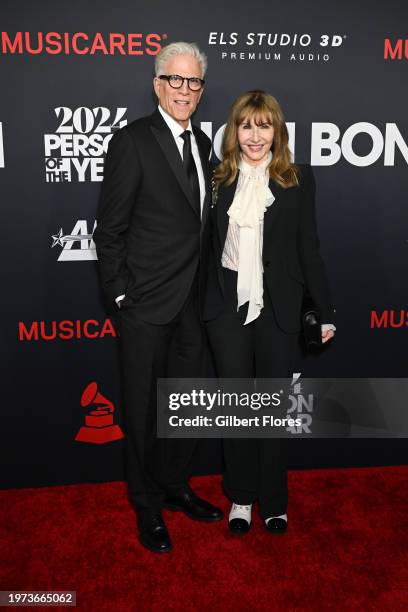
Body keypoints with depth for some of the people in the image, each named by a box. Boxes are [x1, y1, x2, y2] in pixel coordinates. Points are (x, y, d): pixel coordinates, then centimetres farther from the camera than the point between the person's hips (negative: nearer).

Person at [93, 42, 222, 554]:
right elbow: (109, 230, -10)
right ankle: (147, 505, 27)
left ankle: (175, 487, 38)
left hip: (191, 303, 6)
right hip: (146, 303, -6)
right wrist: (121, 295, -12)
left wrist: (204, 290, 9)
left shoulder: (202, 144, 10)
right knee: (144, 410, 8)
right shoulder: (132, 141, -10)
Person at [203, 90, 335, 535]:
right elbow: (211, 245, 6)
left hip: (277, 311, -1)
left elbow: (308, 247, 2)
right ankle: (241, 497, 27)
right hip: (228, 310, 2)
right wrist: (201, 305, 2)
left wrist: (325, 310, 1)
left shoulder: (298, 179, 1)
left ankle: (273, 501, 26)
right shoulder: (220, 179, 6)